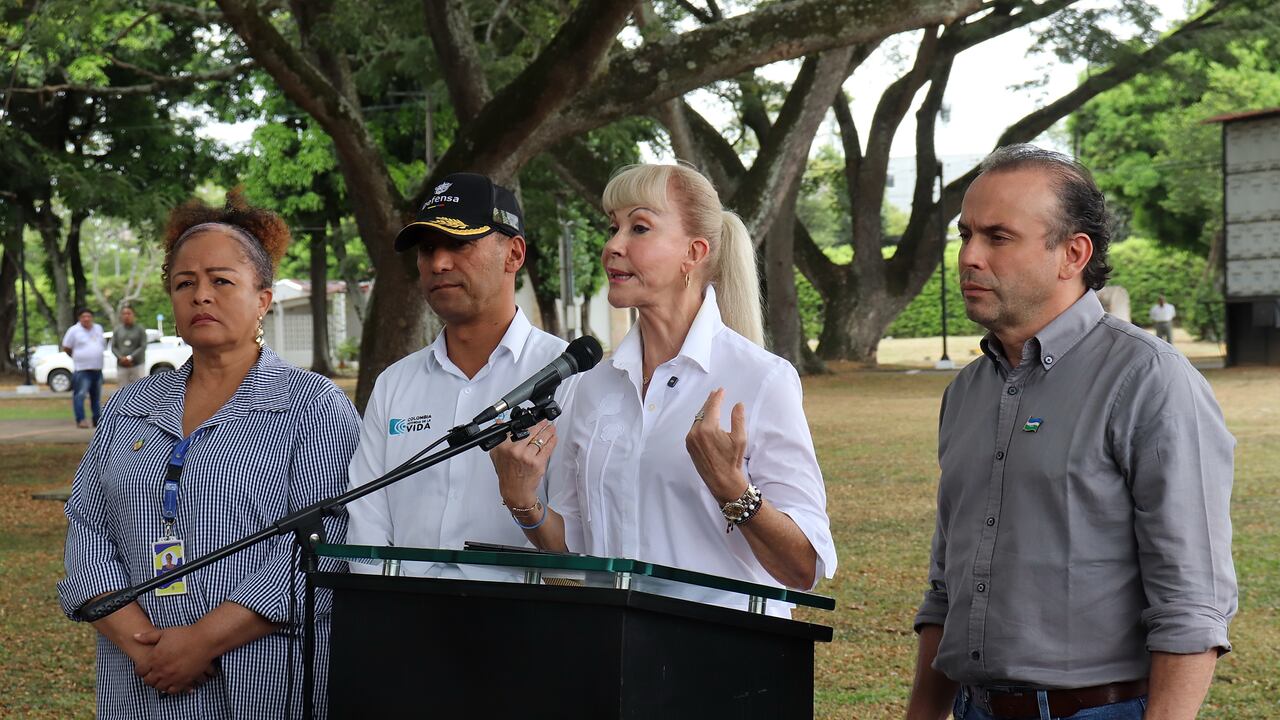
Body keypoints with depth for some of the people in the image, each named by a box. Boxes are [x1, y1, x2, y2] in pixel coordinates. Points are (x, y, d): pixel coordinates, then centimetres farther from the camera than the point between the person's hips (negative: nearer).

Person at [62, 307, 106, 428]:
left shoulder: (98, 329, 12)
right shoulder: (74, 330, -5)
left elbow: (103, 345, 23)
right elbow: (66, 348, -2)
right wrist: (76, 357, 5)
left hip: (97, 369, 6)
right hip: (82, 369, -6)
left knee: (96, 397, 11)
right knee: (80, 395, -13)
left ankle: (98, 420, 16)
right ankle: (80, 420, -14)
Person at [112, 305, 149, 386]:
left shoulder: (140, 329, 0)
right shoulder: (117, 330, 8)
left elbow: (143, 347, -6)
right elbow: (113, 347, 5)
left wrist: (130, 358, -15)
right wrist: (121, 358, -12)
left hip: (137, 365, -3)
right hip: (122, 366, 3)